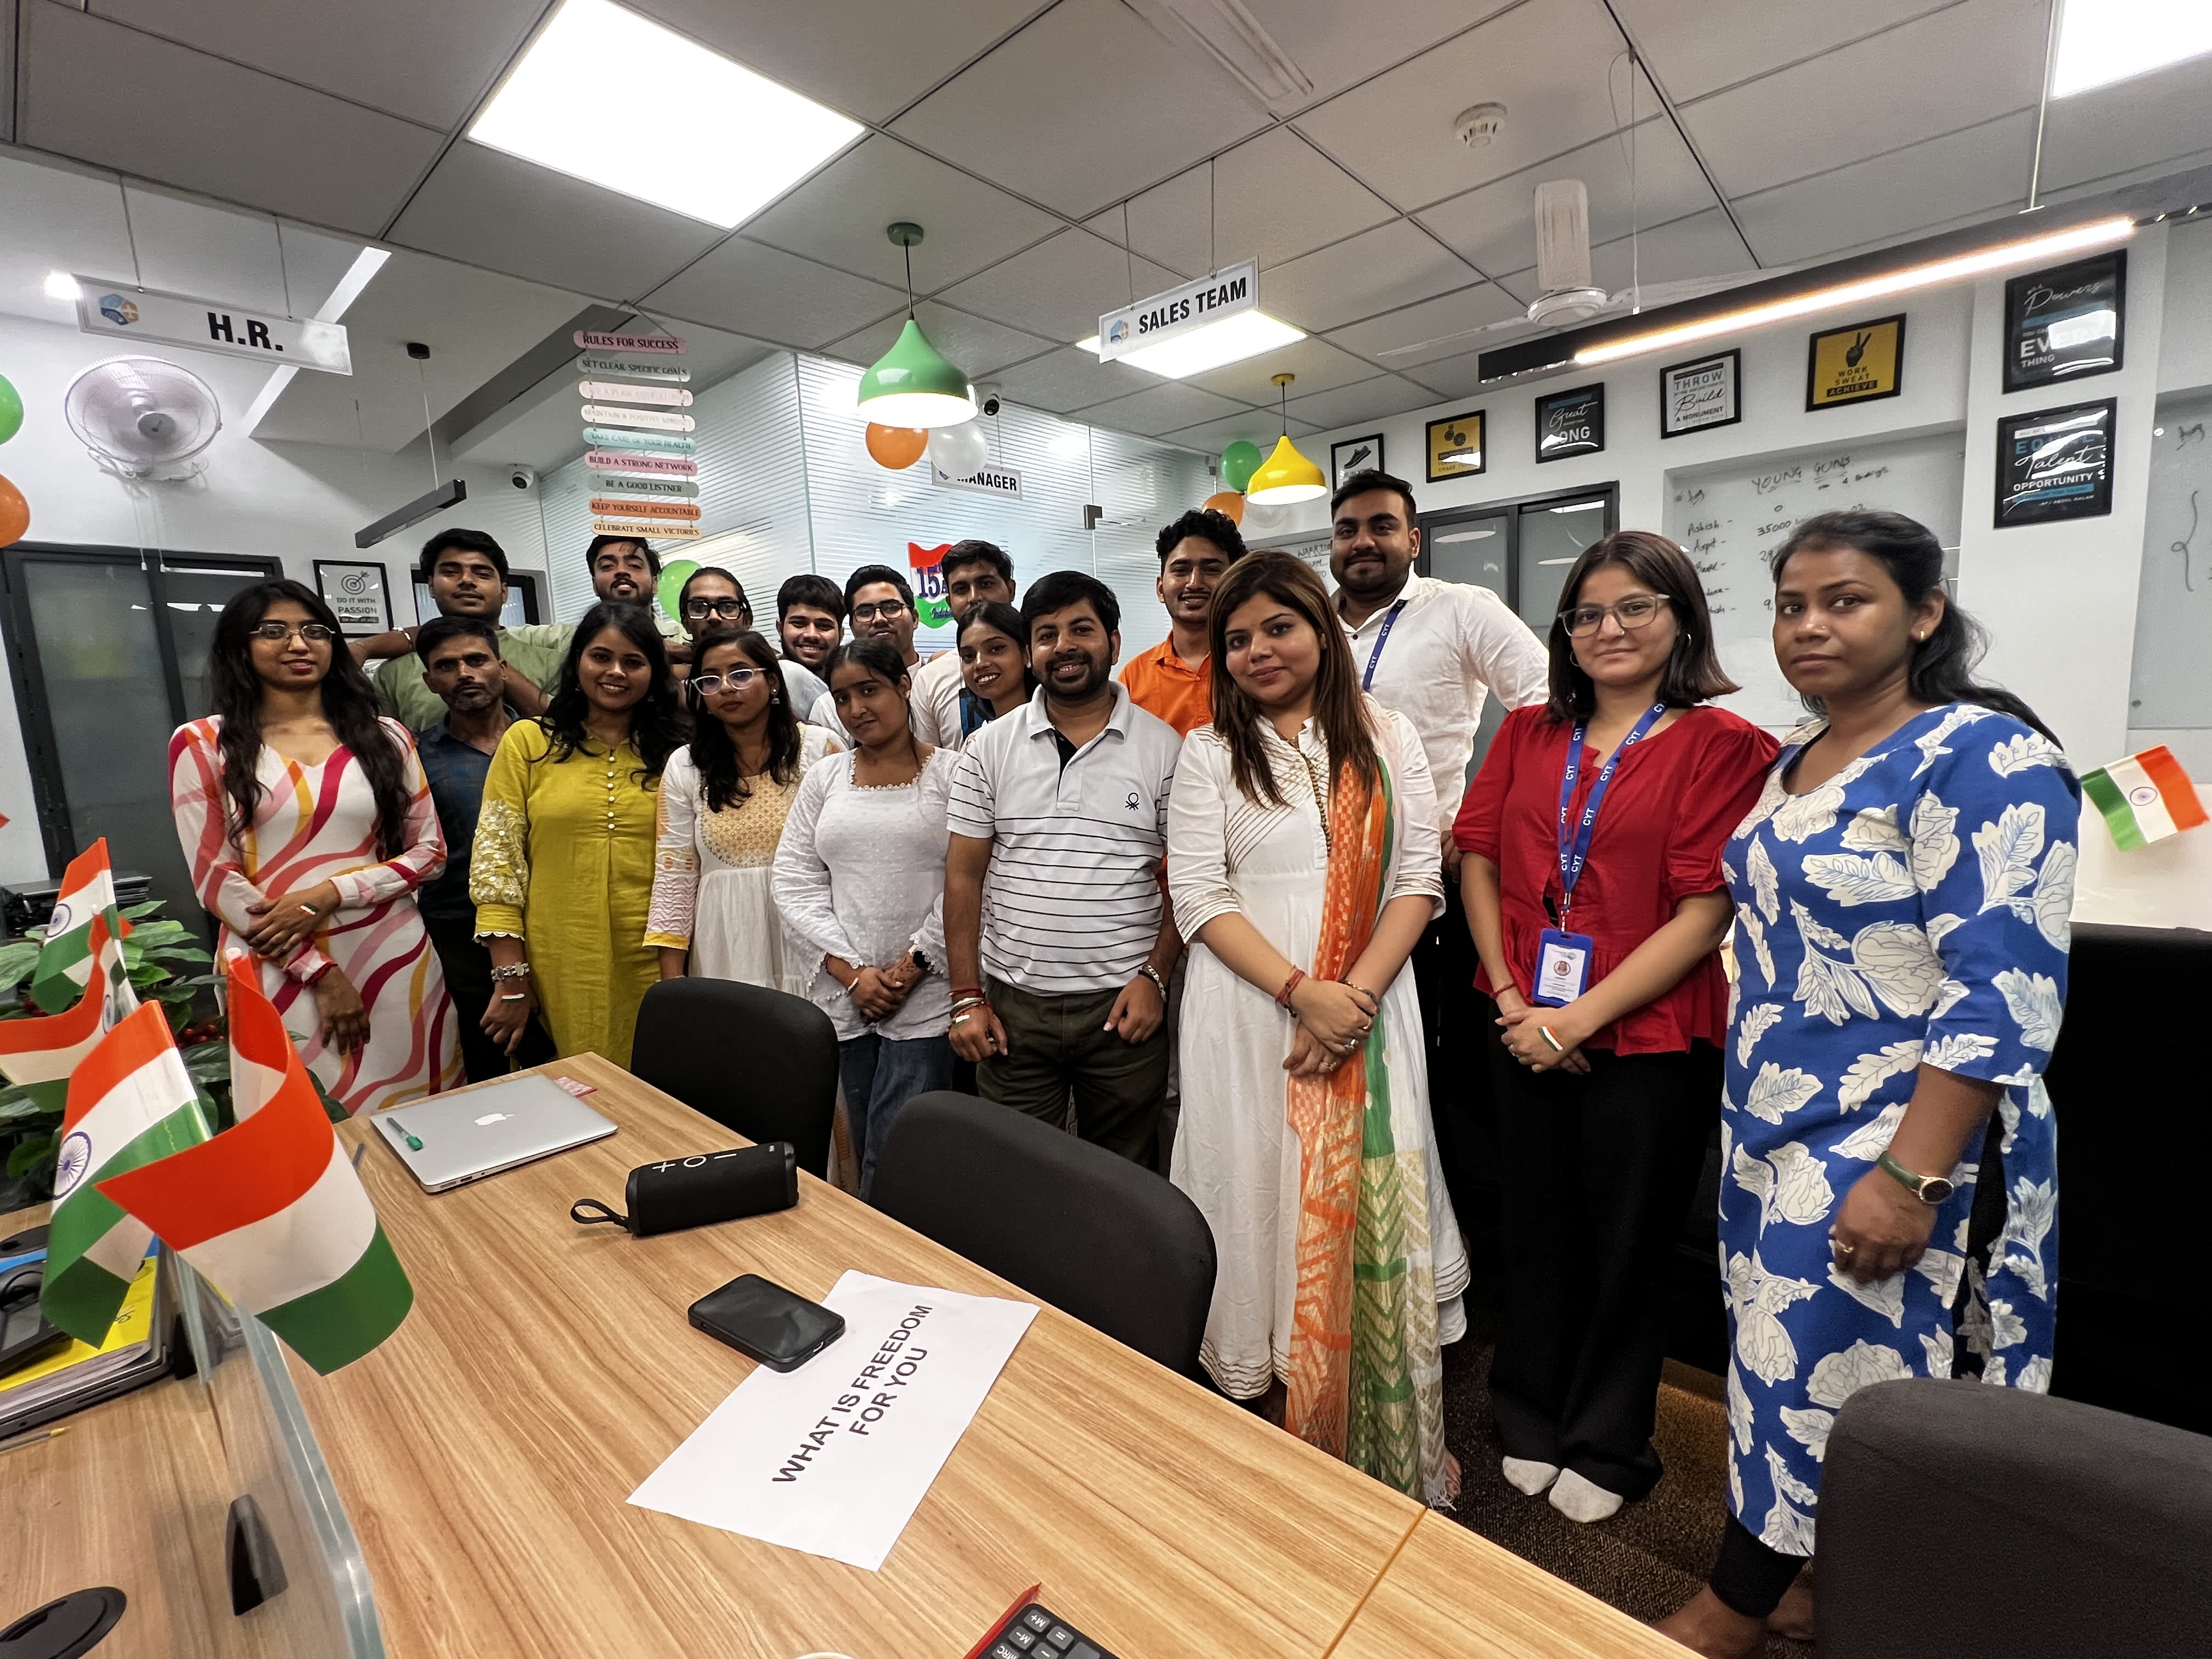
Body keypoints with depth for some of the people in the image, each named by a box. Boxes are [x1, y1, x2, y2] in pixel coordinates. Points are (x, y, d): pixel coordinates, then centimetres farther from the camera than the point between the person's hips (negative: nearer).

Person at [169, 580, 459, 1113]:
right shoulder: (202, 744, 3)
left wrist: (327, 895, -11)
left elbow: (429, 850, 5)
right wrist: (317, 970, -8)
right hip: (276, 969, -1)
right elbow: (213, 877, -2)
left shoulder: (384, 737, 8)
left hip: (394, 957, 2)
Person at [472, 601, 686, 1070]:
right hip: (559, 974, -1)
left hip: (652, 966, 1)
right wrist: (511, 979, -5)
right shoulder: (527, 742, 2)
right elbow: (494, 861, -1)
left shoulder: (673, 753, 6)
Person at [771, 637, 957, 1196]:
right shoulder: (822, 779, 10)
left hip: (926, 998, -4)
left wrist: (910, 968, -11)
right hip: (845, 997, 4)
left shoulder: (951, 774, -2)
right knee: (866, 1151, 14)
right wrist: (851, 971, -5)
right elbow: (795, 883, 5)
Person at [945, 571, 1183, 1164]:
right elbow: (964, 876, 3)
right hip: (1012, 1004, 1)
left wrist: (1155, 976, -9)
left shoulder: (1163, 748, -1)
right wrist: (967, 997, -2)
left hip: (1123, 1005, -1)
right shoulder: (990, 747, 3)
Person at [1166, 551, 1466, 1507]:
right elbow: (1197, 895, -5)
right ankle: (1276, 1433, 29)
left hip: (1368, 1010, 1)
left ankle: (1388, 1451, 29)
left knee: (1373, 1215, 7)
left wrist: (1356, 994, -12)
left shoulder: (1389, 739, 6)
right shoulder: (1210, 753, 2)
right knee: (1266, 1205, 7)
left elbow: (1420, 880, 1)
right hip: (1250, 1013, -1)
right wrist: (1303, 992, -14)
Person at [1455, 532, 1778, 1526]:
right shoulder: (1528, 734, 7)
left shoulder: (1722, 744, -7)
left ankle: (1606, 1447, 38)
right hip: (1524, 1032, 4)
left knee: (1627, 1246, 14)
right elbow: (1478, 859, 3)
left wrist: (1580, 1019, -17)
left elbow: (1704, 915, -13)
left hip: (1649, 1040, -3)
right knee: (1533, 1231, 18)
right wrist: (1510, 994, -8)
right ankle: (1533, 1423, 41)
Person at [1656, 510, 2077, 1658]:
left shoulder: (1982, 758, -14)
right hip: (1773, 1120, 8)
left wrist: (1910, 1176, -23)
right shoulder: (1798, 757, 9)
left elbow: (2002, 995, -20)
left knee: (1815, 1367, 5)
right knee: (1787, 1355, 17)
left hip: (1891, 1138, -7)